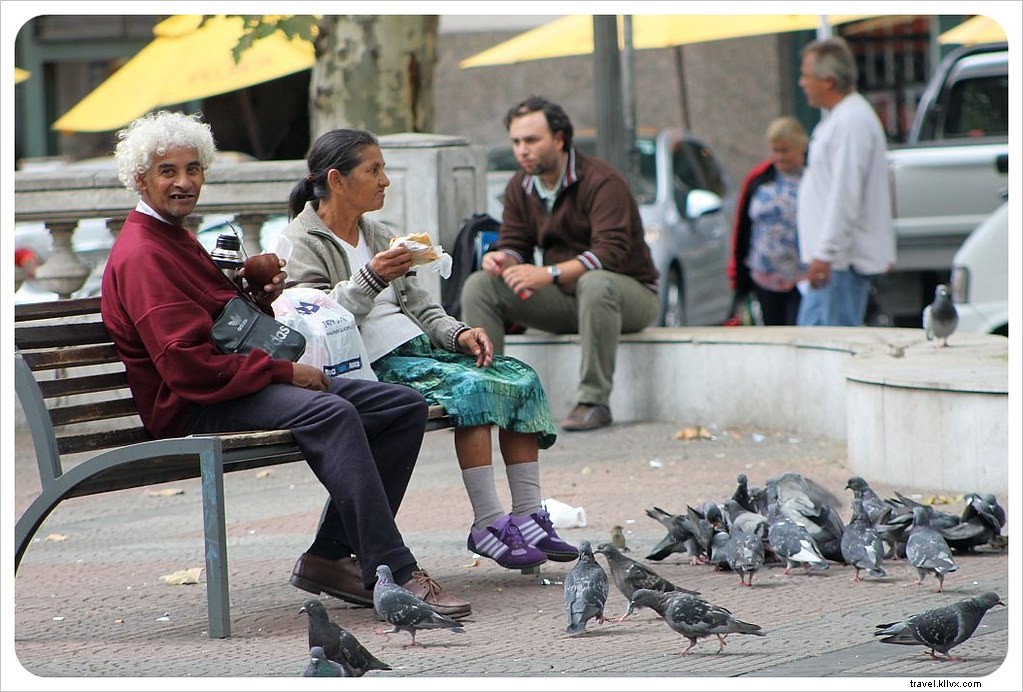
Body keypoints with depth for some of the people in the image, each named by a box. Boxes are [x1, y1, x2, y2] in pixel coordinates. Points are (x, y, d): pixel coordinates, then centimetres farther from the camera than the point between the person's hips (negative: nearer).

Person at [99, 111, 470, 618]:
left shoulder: (177, 240, 24)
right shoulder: (142, 256, -12)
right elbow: (187, 367, -21)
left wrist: (260, 298, 6)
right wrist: (285, 372, -16)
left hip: (247, 382, 11)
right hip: (195, 408, -11)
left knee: (406, 407, 0)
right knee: (332, 413, -36)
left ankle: (330, 557, -5)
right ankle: (392, 573, -39)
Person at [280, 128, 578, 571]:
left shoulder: (379, 236, 22)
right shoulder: (301, 245, -3)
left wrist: (458, 334, -2)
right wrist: (369, 280, -28)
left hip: (417, 348, 9)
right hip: (369, 366, -9)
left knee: (521, 378, -10)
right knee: (472, 386, -30)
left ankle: (528, 517, -13)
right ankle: (487, 525, -28)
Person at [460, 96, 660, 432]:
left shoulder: (601, 181, -18)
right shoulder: (520, 187, 5)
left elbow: (610, 252, -29)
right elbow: (515, 244, 8)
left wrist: (549, 274, -38)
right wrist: (503, 259, -18)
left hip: (629, 293, -6)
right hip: (565, 298, 7)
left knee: (595, 283, -42)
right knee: (479, 285, -9)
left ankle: (594, 401, -36)